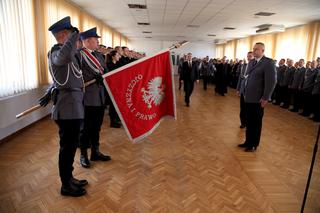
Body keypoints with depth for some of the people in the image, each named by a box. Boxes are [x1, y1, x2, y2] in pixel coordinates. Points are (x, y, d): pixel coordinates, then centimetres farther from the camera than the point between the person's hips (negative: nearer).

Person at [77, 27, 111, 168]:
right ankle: (83, 155, 26)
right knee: (85, 129, 8)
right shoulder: (78, 54, -10)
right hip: (87, 99, -6)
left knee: (96, 127, 17)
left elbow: (105, 73, 11)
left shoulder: (99, 55, 12)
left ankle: (95, 152, 33)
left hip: (100, 98, 7)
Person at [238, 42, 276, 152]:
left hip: (258, 99, -6)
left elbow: (271, 81, -16)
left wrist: (265, 98, -16)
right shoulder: (251, 62, 11)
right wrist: (245, 92, 11)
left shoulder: (269, 62, -12)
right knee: (249, 121, 15)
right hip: (248, 97, 6)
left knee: (256, 122, 8)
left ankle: (254, 144, 24)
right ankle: (248, 141, 29)